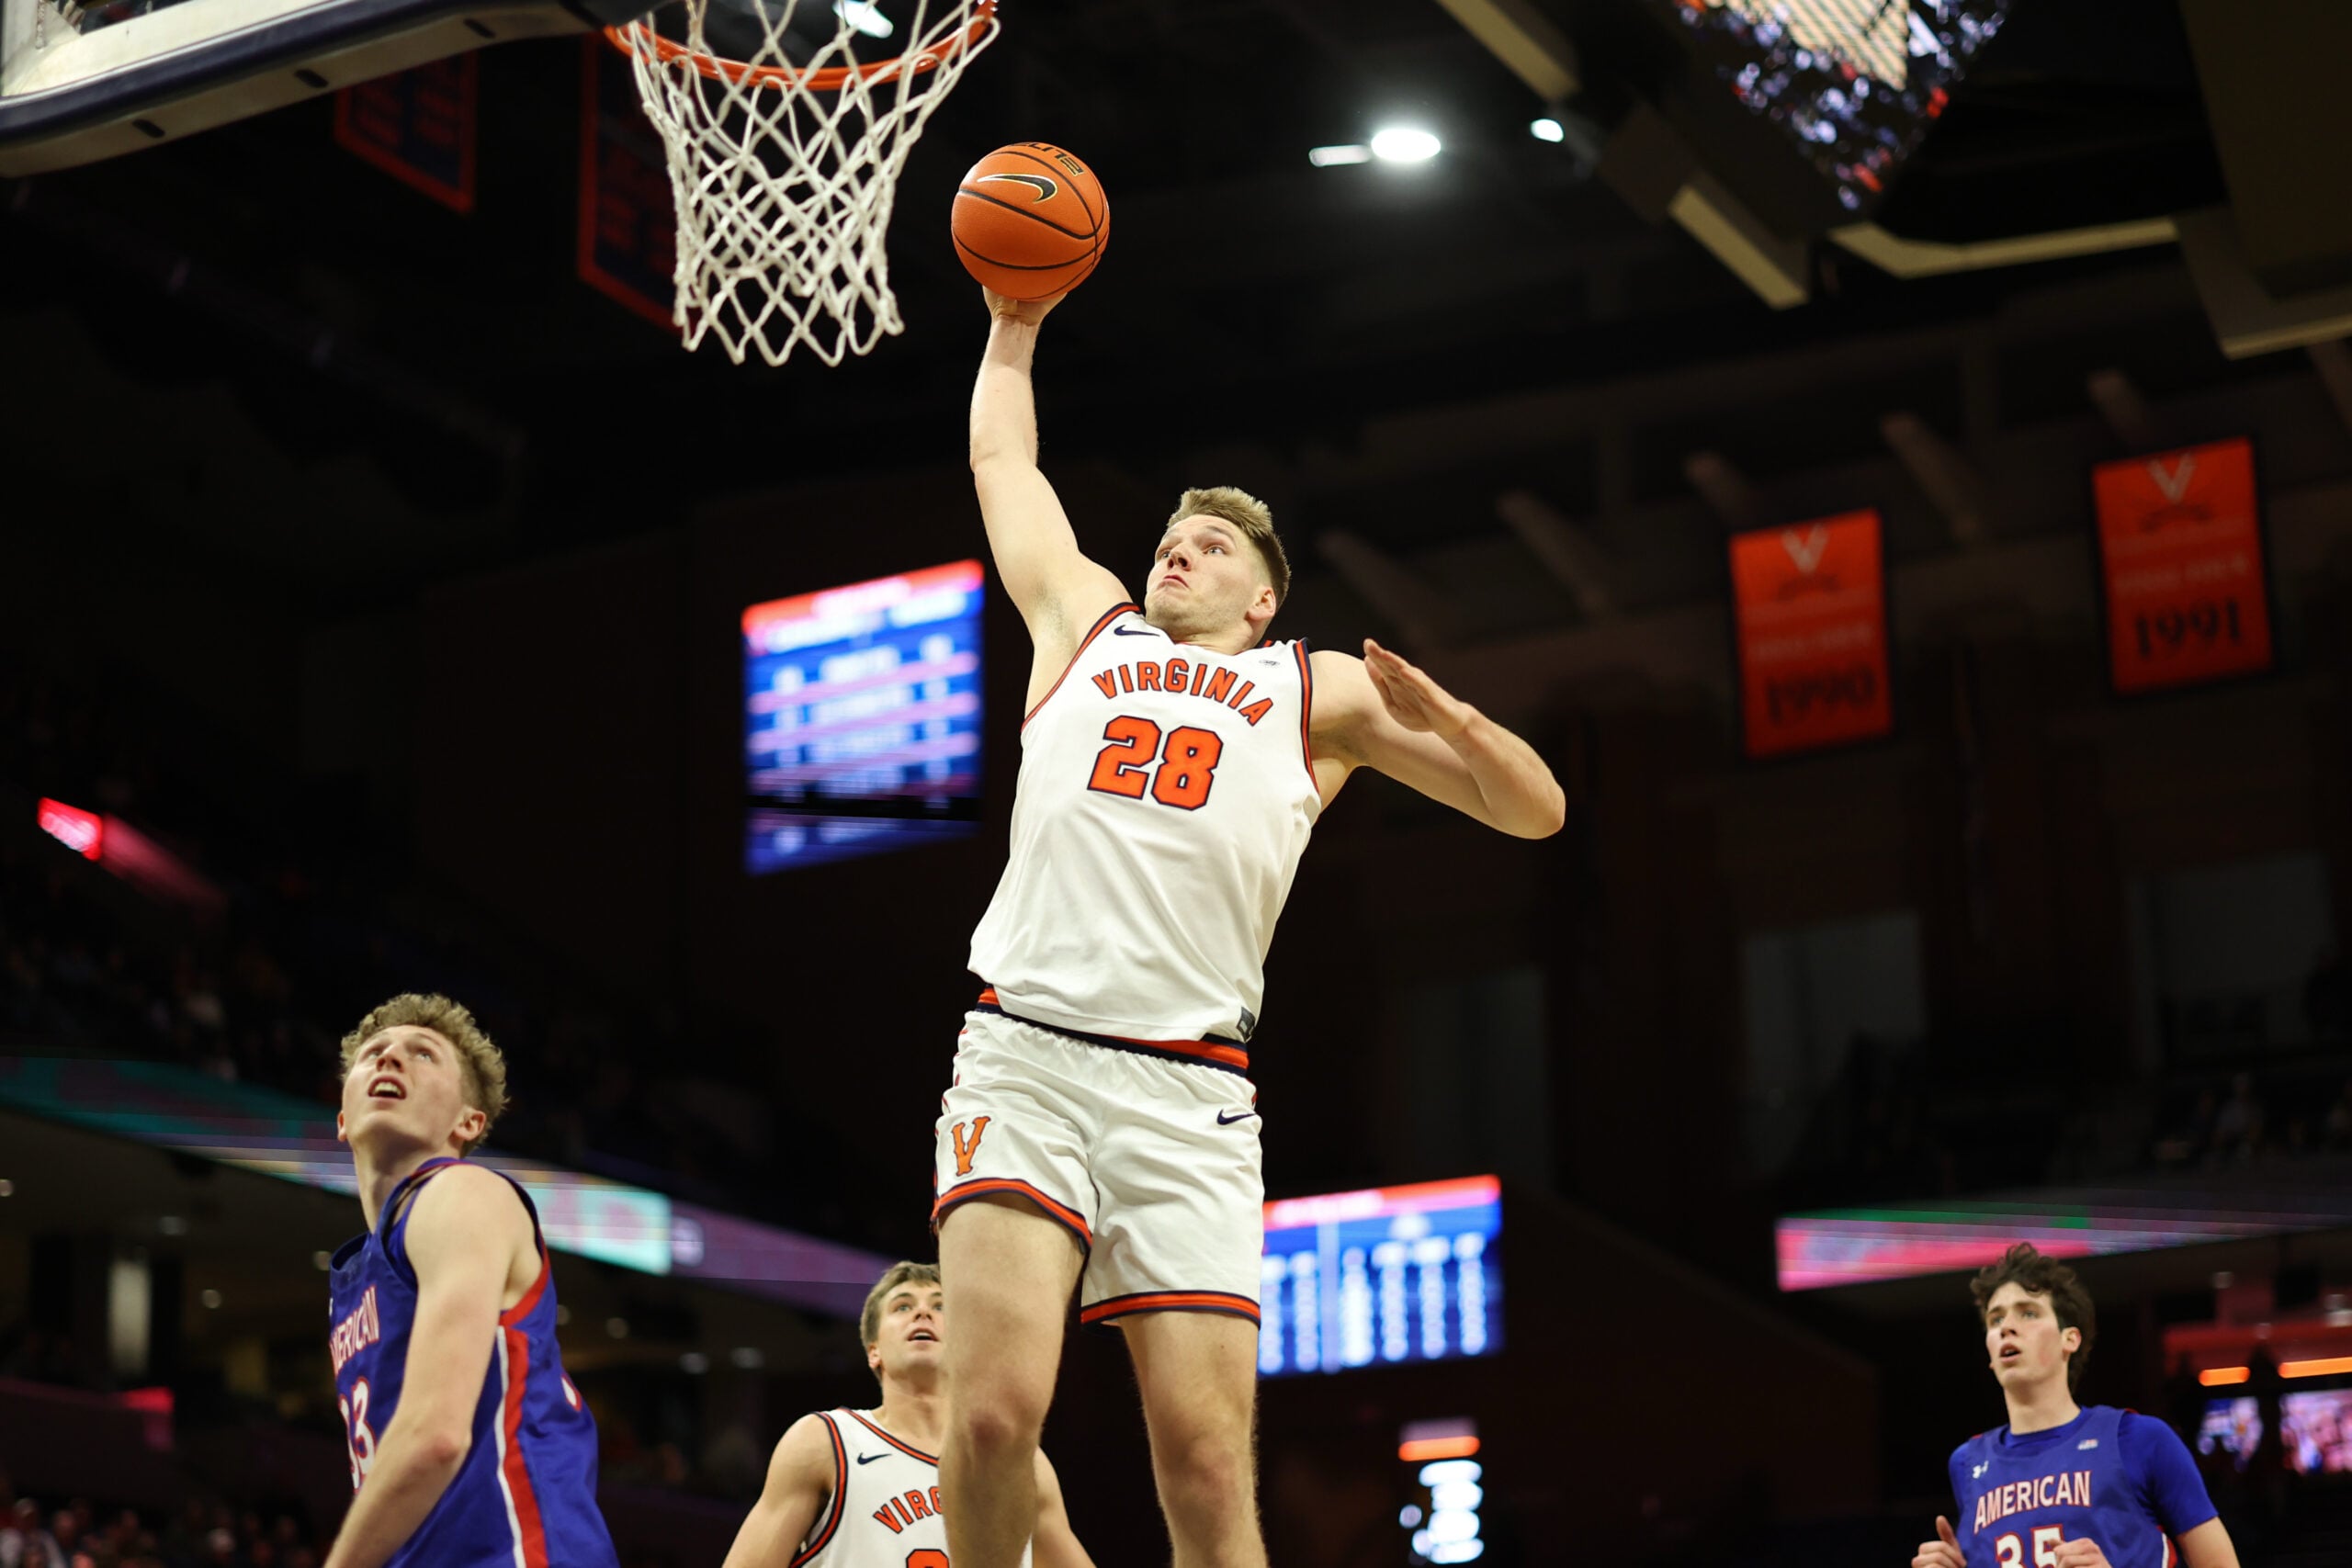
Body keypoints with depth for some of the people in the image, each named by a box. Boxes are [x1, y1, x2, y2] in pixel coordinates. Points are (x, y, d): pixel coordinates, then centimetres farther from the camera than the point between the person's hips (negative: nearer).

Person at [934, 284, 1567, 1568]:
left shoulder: (1320, 692, 21)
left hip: (1188, 1095, 0)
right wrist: (1013, 334, 45)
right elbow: (1004, 463, 39)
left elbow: (1535, 811, 17)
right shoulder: (1086, 620, 25)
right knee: (995, 1411, -19)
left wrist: (1441, 715, 0)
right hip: (1023, 1056, 0)